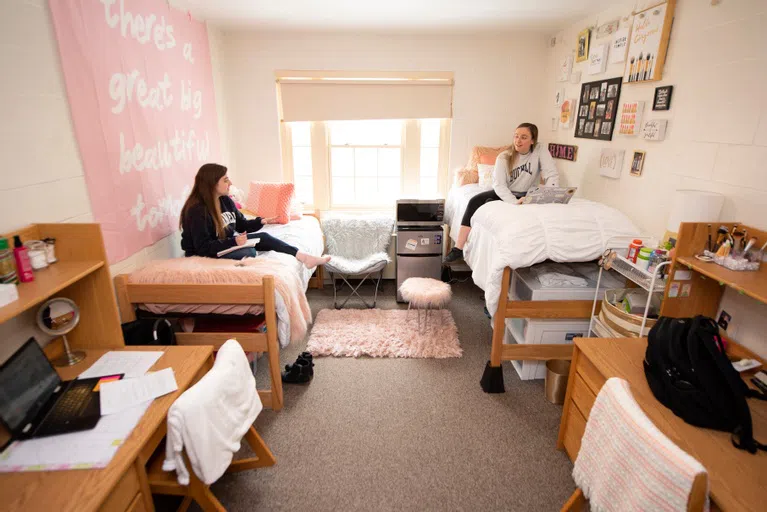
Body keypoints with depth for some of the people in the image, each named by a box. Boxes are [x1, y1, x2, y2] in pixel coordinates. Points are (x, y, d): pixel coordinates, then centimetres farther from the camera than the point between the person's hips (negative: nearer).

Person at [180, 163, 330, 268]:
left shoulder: (225, 200, 2)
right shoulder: (197, 210, -24)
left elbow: (242, 225, 9)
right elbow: (203, 247, -26)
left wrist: (261, 222, -10)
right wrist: (233, 242, -33)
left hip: (228, 242, 8)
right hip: (205, 254, -8)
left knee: (263, 237, -13)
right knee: (249, 252, -31)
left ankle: (305, 257, -23)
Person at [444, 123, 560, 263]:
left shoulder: (540, 151, -11)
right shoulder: (504, 157, -8)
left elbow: (552, 175, -17)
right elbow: (499, 184, -19)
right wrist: (515, 202, -35)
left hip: (526, 196, -3)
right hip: (504, 193, 3)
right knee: (475, 201, -21)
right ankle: (459, 247, -25)